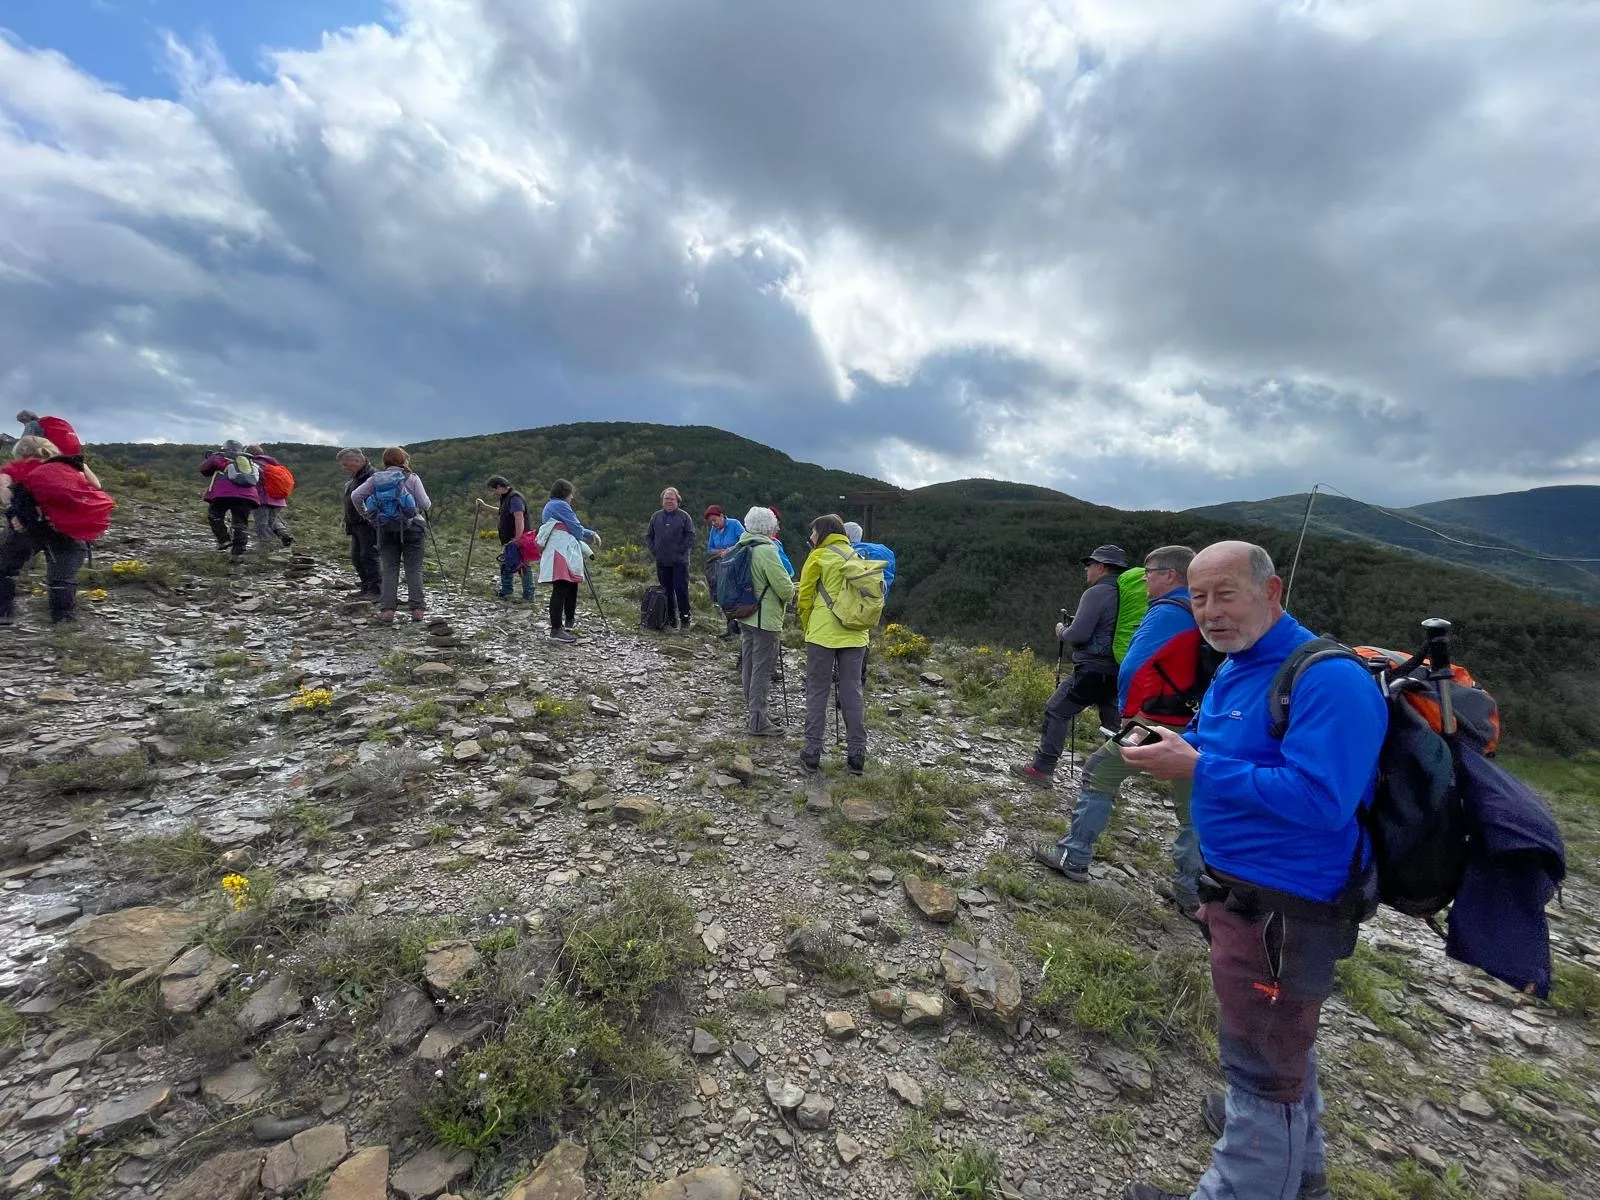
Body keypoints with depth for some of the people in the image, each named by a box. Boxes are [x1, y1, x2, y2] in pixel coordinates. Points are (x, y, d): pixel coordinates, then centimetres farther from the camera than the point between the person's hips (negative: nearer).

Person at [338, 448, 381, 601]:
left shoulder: (372, 476, -15)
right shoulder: (355, 477, 18)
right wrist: (348, 523, 23)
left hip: (368, 524, -10)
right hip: (356, 524, 10)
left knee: (369, 556, -10)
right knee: (356, 557, 12)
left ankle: (376, 590, -5)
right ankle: (365, 588, 20)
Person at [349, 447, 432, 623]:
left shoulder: (376, 478, 6)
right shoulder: (411, 478, -3)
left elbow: (355, 496, 2)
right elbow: (425, 504, -7)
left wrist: (363, 513, 16)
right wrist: (427, 504, 15)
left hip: (386, 529, 3)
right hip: (411, 527, -2)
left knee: (389, 569, 7)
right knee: (414, 570, 2)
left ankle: (387, 609, 2)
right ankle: (417, 609, 0)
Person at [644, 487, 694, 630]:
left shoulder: (684, 516, 1)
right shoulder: (656, 516, 12)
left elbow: (691, 535, -4)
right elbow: (648, 536, 16)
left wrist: (681, 550, -10)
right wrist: (654, 551, 5)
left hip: (679, 561, -4)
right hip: (661, 562, 4)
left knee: (681, 590, -7)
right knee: (666, 591, 8)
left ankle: (685, 620, 0)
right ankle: (671, 620, 17)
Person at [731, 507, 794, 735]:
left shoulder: (741, 548, 8)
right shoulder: (766, 551, -19)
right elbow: (785, 588, -19)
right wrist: (790, 589, 4)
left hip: (745, 617, 9)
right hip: (766, 619, -9)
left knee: (748, 666, 15)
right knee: (762, 669, -1)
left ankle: (752, 713, 28)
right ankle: (758, 722, 5)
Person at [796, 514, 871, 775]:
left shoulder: (819, 556, -3)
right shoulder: (857, 557, 12)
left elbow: (804, 597, -1)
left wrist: (807, 627, 12)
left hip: (823, 633, -4)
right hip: (854, 634, 4)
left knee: (818, 692, 4)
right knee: (852, 692, 8)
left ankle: (813, 754, 8)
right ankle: (857, 755, 12)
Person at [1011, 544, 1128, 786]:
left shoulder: (1096, 594, -13)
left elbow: (1078, 634, -19)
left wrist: (1062, 632, 2)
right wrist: (1074, 625, 14)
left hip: (1092, 669, -8)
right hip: (1119, 672, 8)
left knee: (1057, 712, 0)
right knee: (1113, 723, 14)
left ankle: (1042, 769, 2)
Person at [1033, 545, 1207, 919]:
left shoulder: (1167, 612, -12)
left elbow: (1133, 669, -16)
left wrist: (1127, 711, -1)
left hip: (1154, 723, -7)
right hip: (1195, 729, 8)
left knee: (1097, 777, 8)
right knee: (1192, 813, 14)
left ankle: (1073, 857, 13)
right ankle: (1191, 895, 21)